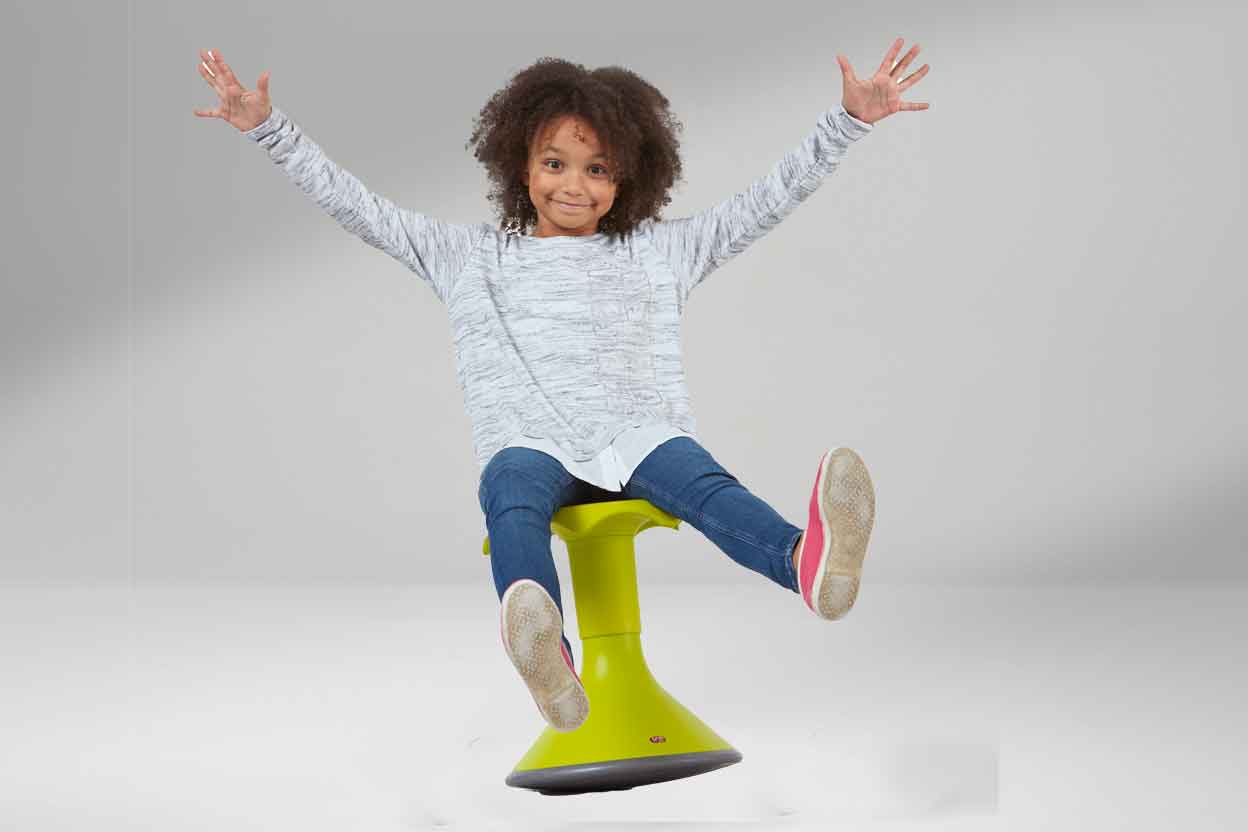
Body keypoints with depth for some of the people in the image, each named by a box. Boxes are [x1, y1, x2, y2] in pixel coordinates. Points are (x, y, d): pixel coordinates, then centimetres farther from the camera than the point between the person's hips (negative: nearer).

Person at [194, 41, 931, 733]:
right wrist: (270, 128, 13)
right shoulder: (470, 256, 23)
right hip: (528, 444, -1)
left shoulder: (659, 251, 24)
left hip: (637, 435, 1)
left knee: (701, 481, -33)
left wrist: (848, 120, 14)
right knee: (512, 496, -38)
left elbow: (767, 201, 22)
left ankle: (807, 561, -65)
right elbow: (358, 207, 20)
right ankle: (549, 659, -66)